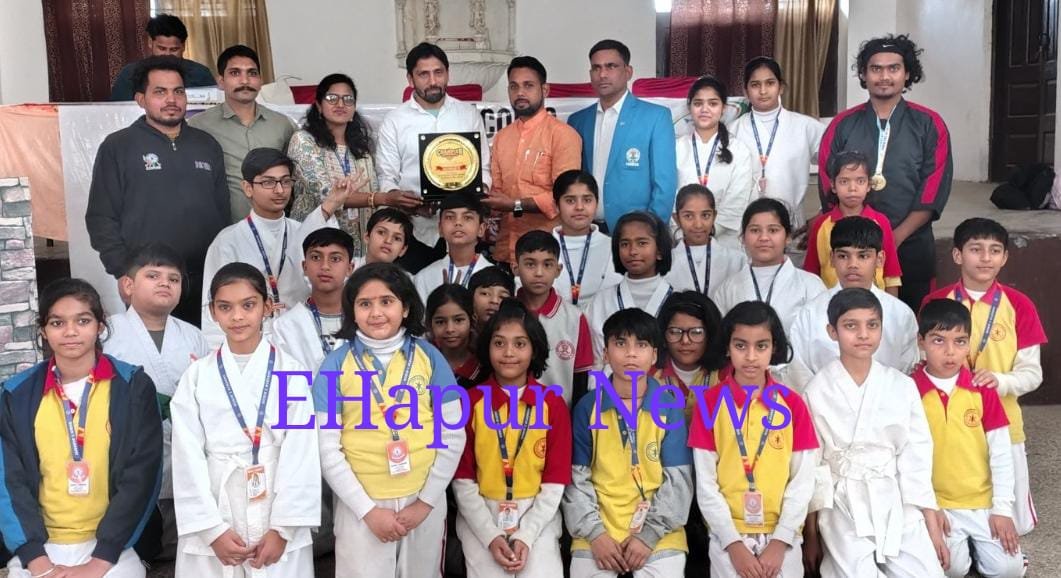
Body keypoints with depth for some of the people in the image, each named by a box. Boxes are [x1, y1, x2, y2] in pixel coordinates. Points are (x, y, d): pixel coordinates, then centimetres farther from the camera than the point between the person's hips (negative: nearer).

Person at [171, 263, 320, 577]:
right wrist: (212, 529, -6)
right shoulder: (197, 375, 3)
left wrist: (283, 528, -9)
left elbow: (300, 453, -4)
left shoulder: (292, 371, -1)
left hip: (277, 519, -1)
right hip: (214, 517, 1)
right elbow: (188, 457, 0)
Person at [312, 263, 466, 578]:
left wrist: (426, 502, -4)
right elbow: (327, 448, -5)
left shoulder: (429, 357, -1)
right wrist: (367, 510, -9)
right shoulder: (336, 364, -4)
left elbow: (453, 436, 0)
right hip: (361, 505, -1)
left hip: (425, 501, 1)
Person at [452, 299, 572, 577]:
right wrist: (490, 535, -10)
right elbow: (462, 479, -1)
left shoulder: (553, 403, -1)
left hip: (537, 515, 0)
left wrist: (525, 536, -10)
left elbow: (555, 482, -1)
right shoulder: (471, 402, -2)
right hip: (480, 515, 0)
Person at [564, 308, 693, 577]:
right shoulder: (587, 406, 2)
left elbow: (678, 480, -3)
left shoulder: (669, 407, 0)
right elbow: (576, 478, 1)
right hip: (597, 533, 1)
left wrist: (649, 535, -9)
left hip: (658, 535, 0)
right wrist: (594, 533, -8)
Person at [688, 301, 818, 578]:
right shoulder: (709, 402, -5)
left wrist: (780, 541, -8)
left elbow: (803, 479, -1)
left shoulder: (792, 404, -1)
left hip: (782, 537, 1)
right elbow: (705, 483, -4)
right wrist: (734, 543, -10)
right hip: (729, 536, -1)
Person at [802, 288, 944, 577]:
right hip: (843, 506, -2)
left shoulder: (902, 386, 2)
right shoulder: (817, 391, -3)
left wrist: (934, 530, 2)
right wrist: (811, 536, 2)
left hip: (898, 504, 3)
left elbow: (916, 457, 4)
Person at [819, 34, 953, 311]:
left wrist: (896, 237, -13)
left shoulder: (929, 125, 3)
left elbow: (934, 189, -4)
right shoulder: (842, 125, 5)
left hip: (911, 247, 0)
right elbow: (827, 185, 1)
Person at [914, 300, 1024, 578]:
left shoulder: (982, 389, -1)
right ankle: (961, 546, 13)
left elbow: (1001, 452, 1)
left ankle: (974, 544, 20)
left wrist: (1002, 507, -4)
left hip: (984, 502, 3)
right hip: (936, 503, -2)